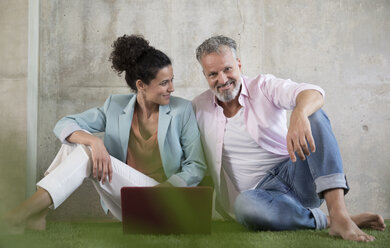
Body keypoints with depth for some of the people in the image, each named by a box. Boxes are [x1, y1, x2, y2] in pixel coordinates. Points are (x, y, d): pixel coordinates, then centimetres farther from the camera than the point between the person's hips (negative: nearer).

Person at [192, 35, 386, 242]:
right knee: (244, 204, -39)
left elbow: (314, 94, -18)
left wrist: (299, 115, -41)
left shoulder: (264, 86, 2)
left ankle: (339, 215, -38)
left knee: (312, 114, -25)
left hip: (297, 177, 1)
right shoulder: (199, 107, 8)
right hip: (260, 191, -1)